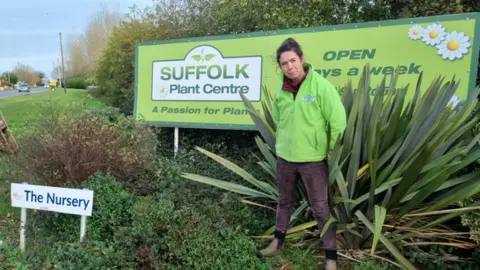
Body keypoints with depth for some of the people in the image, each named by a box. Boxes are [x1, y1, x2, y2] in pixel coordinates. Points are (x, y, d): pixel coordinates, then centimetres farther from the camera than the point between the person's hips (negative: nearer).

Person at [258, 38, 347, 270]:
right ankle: (278, 240, 40)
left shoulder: (321, 86, -16)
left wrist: (330, 153, -7)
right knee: (284, 200, 20)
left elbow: (339, 122, -13)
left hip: (313, 159, -4)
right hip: (284, 157, 5)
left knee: (320, 208, 5)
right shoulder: (280, 89, -1)